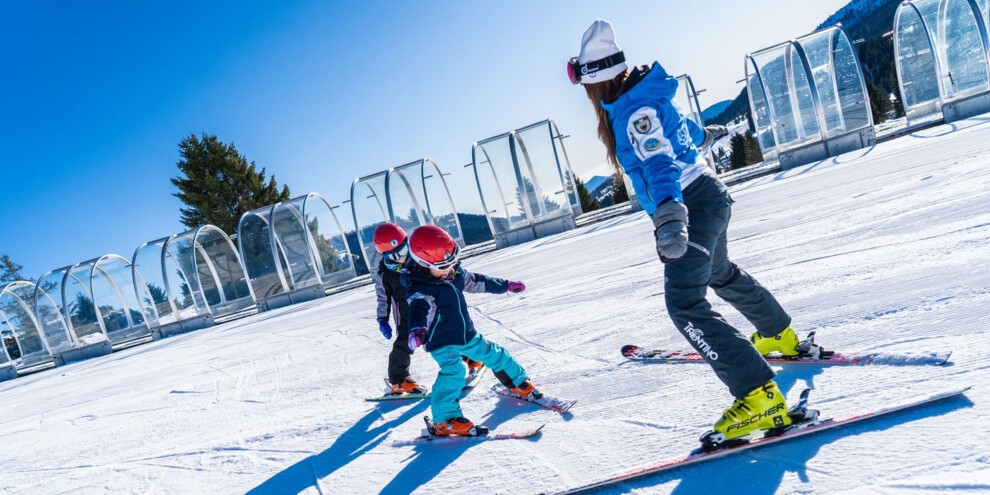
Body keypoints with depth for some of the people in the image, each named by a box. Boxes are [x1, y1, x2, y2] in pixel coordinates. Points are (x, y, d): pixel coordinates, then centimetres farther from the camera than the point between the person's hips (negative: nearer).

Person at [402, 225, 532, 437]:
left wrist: (506, 285, 26)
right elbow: (420, 308, -44)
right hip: (441, 342, -8)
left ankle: (519, 384, 43)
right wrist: (417, 329, -66)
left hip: (466, 334, 8)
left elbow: (476, 282, 16)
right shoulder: (420, 289, -24)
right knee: (453, 371, -28)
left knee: (495, 355, 18)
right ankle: (445, 420, -21)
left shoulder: (455, 273, -1)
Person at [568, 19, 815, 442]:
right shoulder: (635, 99, 6)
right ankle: (781, 336, 54)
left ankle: (759, 396, -23)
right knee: (721, 274, 31)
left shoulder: (635, 110, -23)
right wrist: (702, 134, 49)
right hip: (704, 197, 11)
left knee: (684, 302, -20)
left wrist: (668, 213, -58)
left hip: (691, 202, -11)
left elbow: (659, 161, -41)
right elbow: (677, 123, 27)